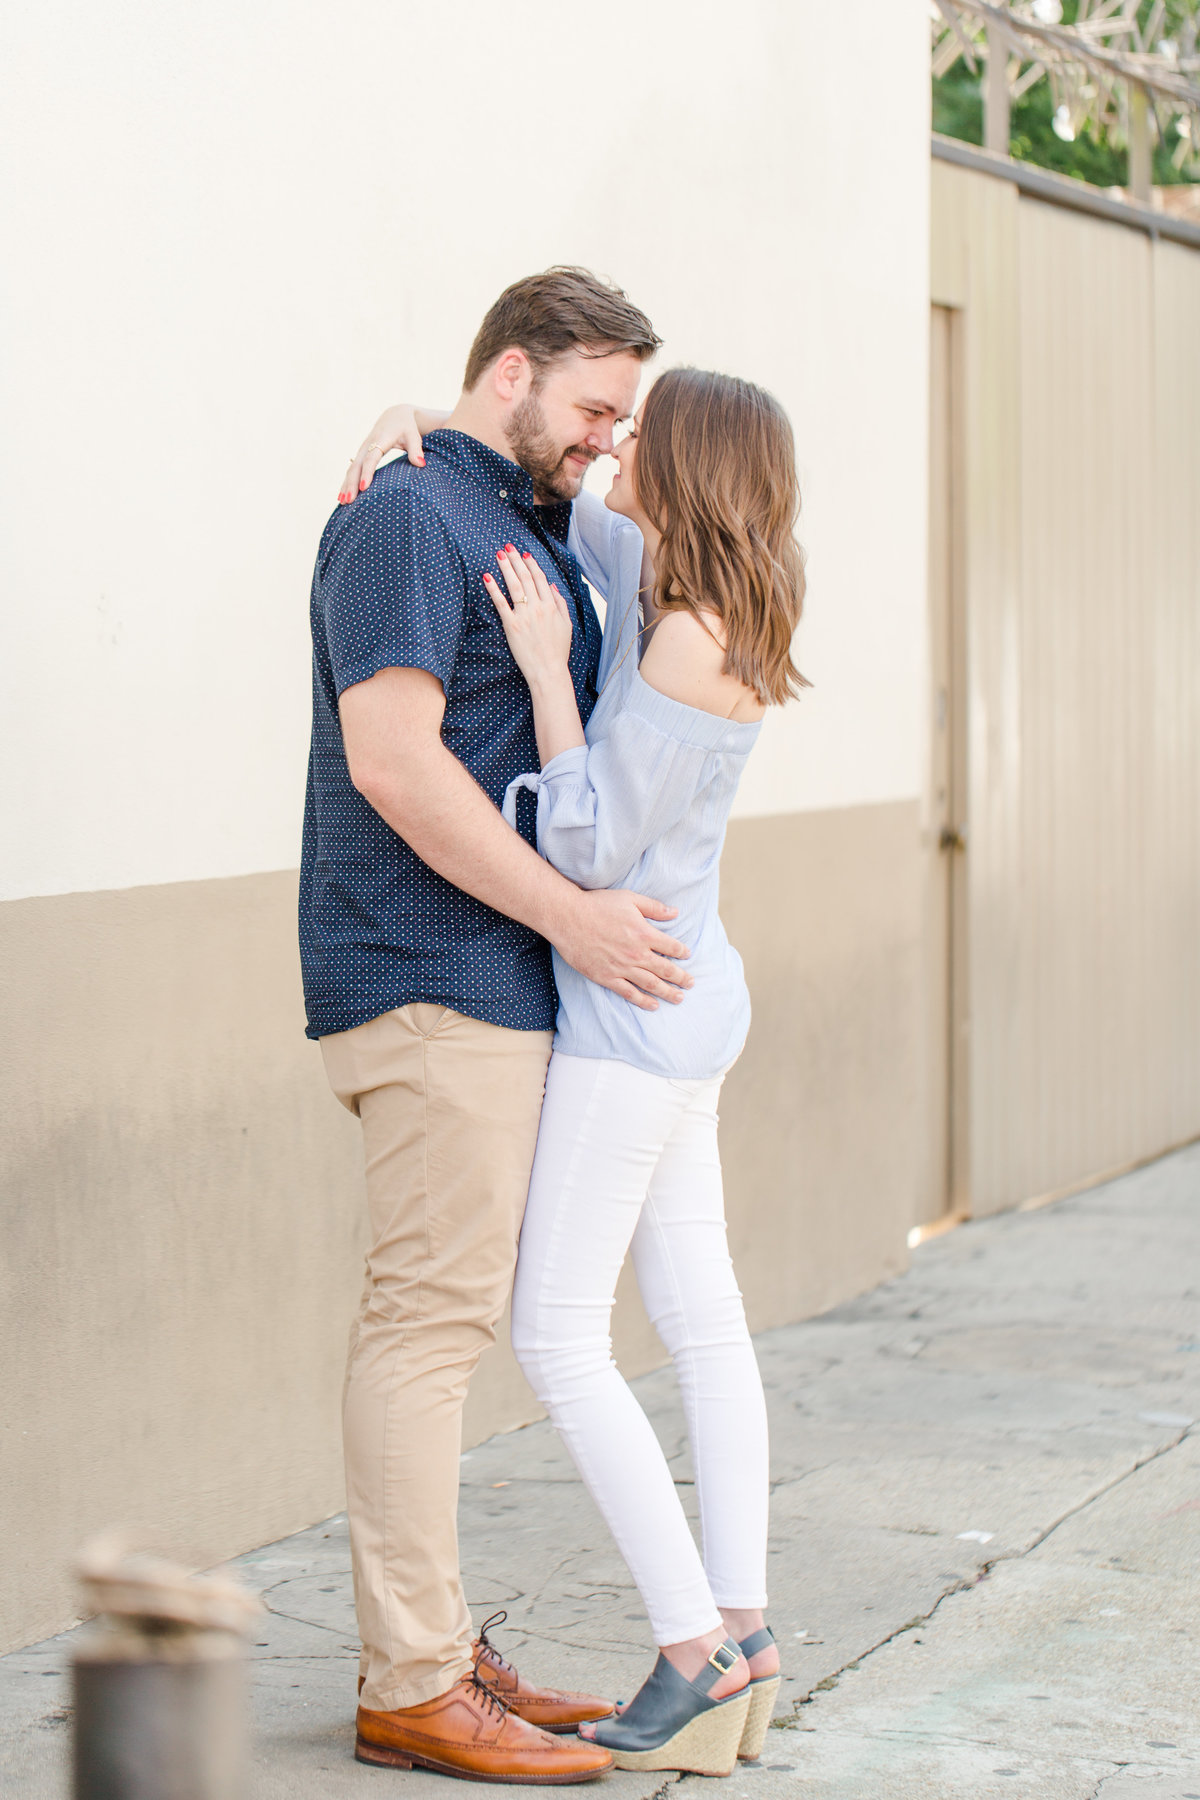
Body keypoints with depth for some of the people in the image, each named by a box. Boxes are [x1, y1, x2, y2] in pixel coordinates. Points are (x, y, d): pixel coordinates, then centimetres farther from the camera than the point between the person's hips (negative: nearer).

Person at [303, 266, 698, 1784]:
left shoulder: (540, 537, 20)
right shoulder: (406, 519, -10)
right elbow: (393, 755, -21)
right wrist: (568, 915, -19)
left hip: (505, 978, 10)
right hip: (427, 976, -10)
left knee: (442, 1312, 11)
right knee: (433, 1310, -9)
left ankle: (435, 1652, 17)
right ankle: (410, 1688, -5)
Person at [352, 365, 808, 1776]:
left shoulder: (687, 646, -23)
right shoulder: (665, 577, 4)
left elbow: (587, 850, -23)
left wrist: (546, 667, -20)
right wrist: (416, 422, -2)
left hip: (638, 1011, -10)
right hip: (674, 997, 10)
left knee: (556, 1339, -5)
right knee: (700, 1318, 9)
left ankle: (695, 1649, -2)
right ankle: (741, 1636, 13)